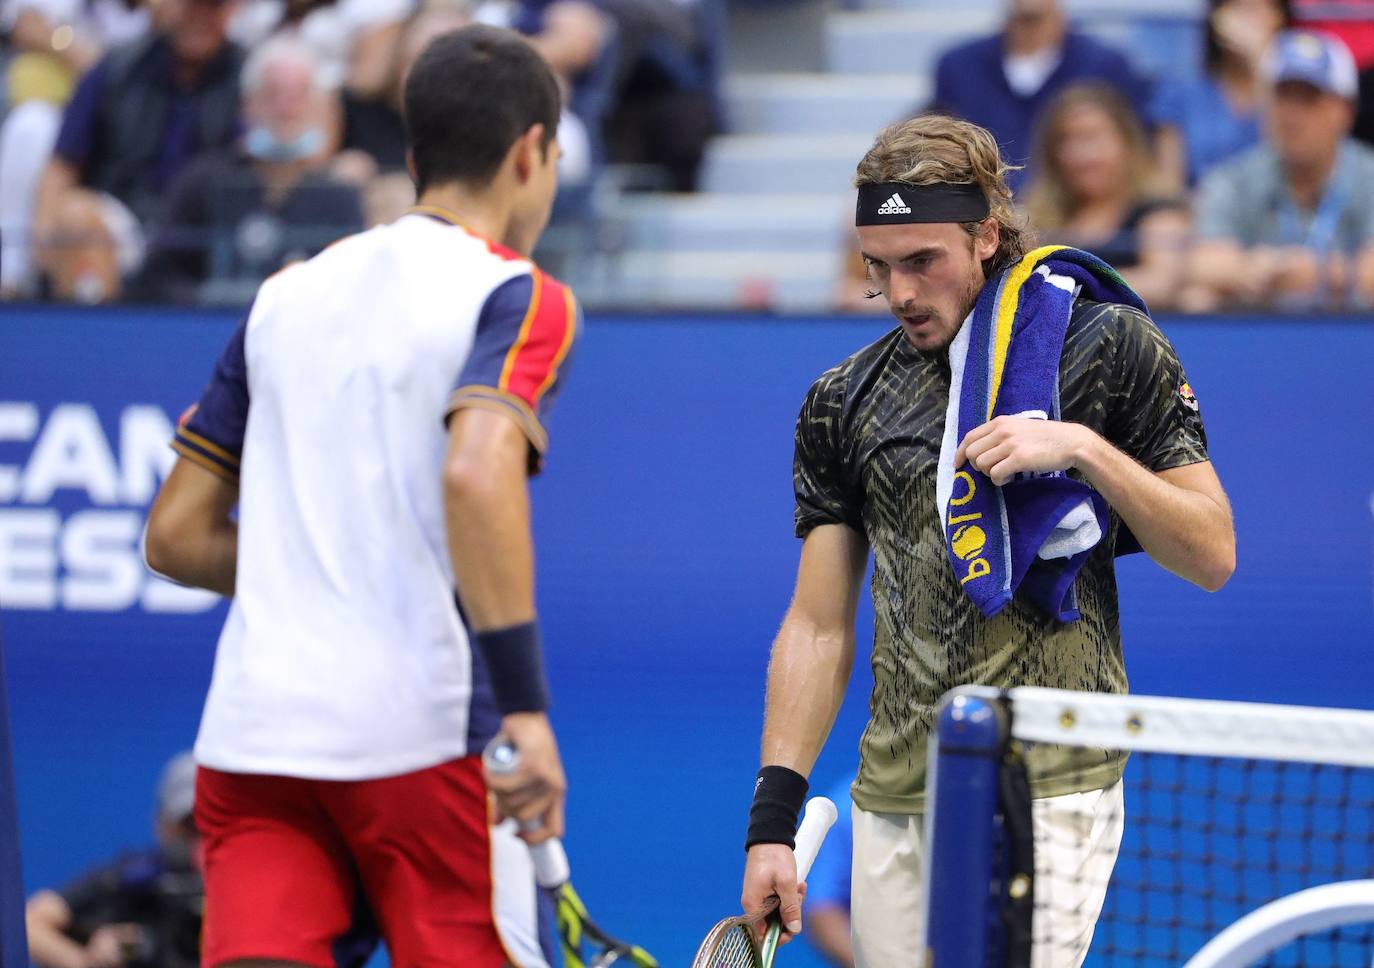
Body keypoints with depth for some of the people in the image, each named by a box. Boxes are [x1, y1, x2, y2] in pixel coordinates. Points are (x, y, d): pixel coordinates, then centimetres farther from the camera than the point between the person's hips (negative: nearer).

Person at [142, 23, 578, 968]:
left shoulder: (287, 295, 16)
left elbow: (176, 534, 17)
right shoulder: (520, 297, -1)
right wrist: (526, 706, -22)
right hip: (419, 736, -5)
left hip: (250, 726, 5)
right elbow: (478, 473, -21)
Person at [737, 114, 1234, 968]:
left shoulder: (1109, 346, 1)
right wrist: (773, 820, 4)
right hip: (892, 799, 4)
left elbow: (1213, 556, 0)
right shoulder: (845, 402, 11)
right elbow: (819, 626, 12)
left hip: (1049, 792, -4)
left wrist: (1085, 449, -14)